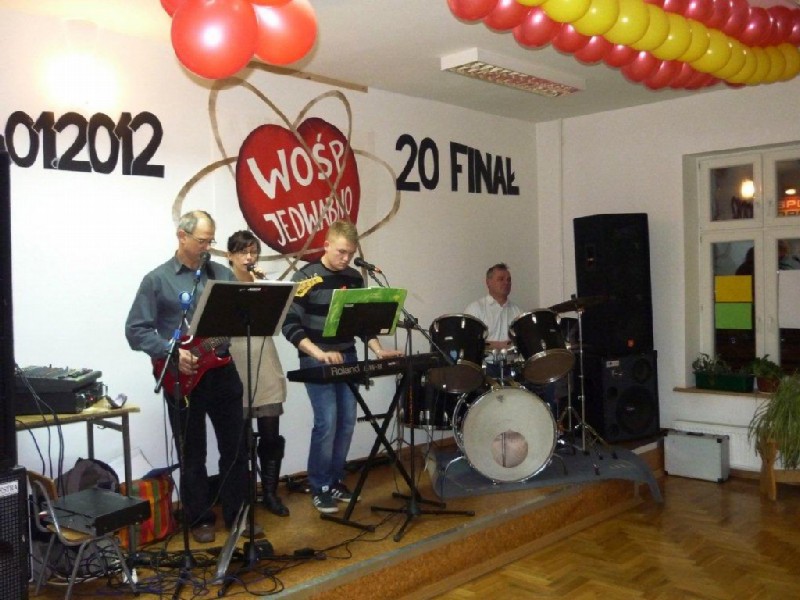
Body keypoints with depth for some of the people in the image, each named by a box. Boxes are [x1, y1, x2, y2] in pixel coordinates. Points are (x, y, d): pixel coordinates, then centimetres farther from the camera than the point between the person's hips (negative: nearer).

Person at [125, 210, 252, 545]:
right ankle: (200, 518, 22)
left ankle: (237, 514, 23)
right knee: (192, 454, 8)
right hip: (182, 378, -3)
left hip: (222, 371, 4)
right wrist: (172, 353, -17)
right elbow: (135, 331, -6)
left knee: (235, 447, 9)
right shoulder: (157, 280, -4)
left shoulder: (223, 274, 8)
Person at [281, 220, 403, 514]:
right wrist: (319, 353, -27)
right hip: (316, 361, -6)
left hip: (348, 358, 6)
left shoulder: (354, 278, 7)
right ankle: (319, 488, 6)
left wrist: (378, 350, -1)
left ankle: (335, 480, 22)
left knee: (347, 421, 6)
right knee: (327, 422, -10)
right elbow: (290, 325, -16)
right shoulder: (305, 277, -10)